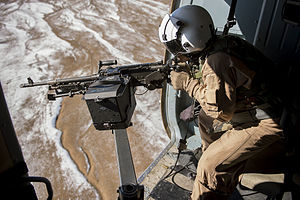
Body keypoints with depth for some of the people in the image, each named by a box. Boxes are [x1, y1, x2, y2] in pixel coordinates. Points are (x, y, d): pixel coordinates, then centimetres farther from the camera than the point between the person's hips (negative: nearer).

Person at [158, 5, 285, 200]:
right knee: (206, 118, 21)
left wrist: (188, 83, -18)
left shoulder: (216, 61, -28)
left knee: (210, 166, -9)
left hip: (266, 123, -9)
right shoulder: (221, 43, -1)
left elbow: (222, 110, -25)